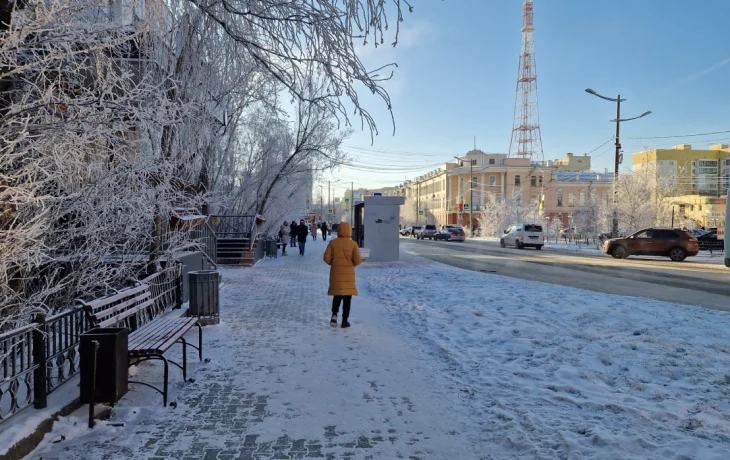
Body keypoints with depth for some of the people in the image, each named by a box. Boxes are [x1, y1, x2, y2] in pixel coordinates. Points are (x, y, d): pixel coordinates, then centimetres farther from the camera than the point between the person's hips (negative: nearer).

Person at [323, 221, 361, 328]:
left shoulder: (333, 243, -1)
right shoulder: (353, 244, -6)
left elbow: (326, 257, -6)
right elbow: (357, 260, -10)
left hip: (336, 273, 2)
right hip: (348, 273, -2)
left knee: (337, 296, 16)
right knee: (347, 298, 6)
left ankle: (334, 315, -2)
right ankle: (345, 320, 8)